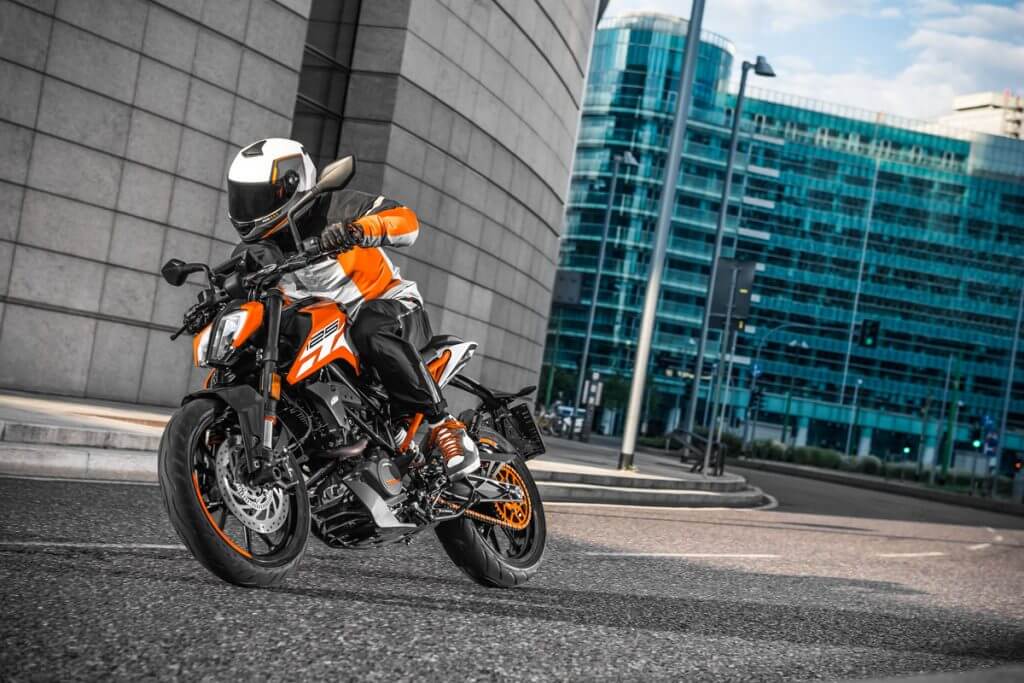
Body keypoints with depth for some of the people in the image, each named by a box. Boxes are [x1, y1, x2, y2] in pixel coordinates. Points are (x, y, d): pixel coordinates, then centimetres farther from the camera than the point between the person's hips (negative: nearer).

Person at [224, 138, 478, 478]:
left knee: (370, 332, -41)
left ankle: (444, 425, -35)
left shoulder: (333, 207, -13)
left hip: (392, 305, -7)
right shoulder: (261, 248, 5)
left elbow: (406, 220, -25)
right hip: (327, 326, 7)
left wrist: (357, 229, -43)